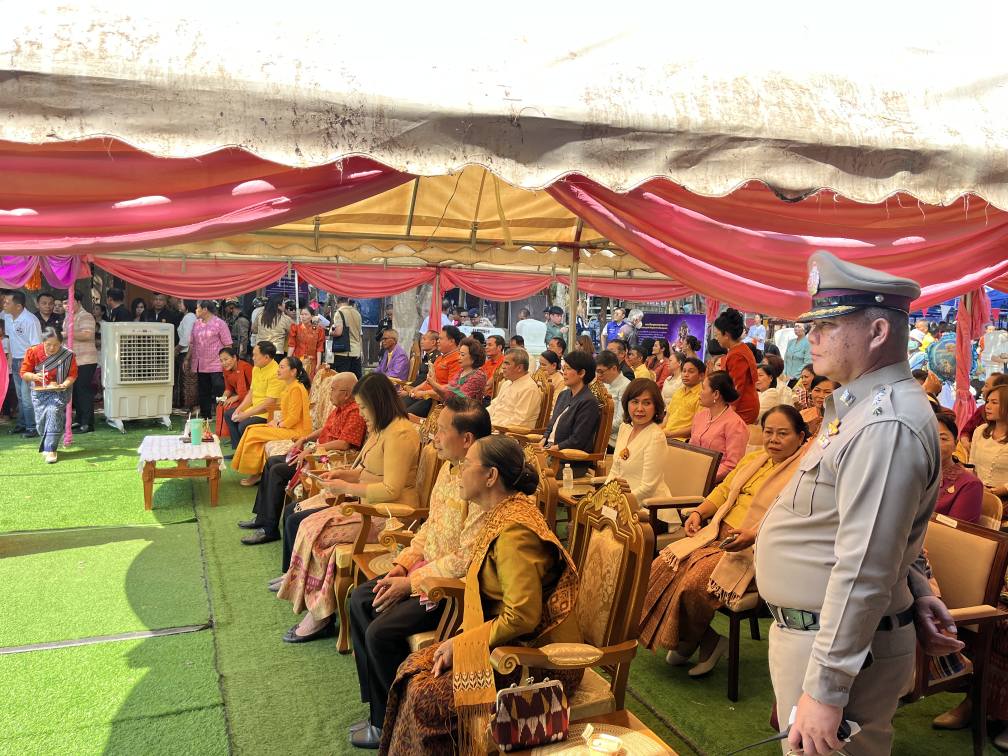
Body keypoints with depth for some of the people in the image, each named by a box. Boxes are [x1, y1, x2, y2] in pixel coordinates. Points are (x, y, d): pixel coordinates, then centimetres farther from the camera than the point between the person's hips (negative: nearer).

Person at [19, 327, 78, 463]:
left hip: (58, 391, -2)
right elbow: (24, 373, -4)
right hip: (39, 392, 2)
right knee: (41, 421, 1)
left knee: (53, 413, -23)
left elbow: (72, 374, -5)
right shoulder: (33, 352, -7)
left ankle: (50, 450, -22)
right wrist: (34, 376, -25)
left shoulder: (67, 355, -10)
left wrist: (65, 384, -24)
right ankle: (47, 445, 30)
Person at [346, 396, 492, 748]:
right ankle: (379, 708, 17)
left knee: (381, 631, -18)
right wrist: (402, 565, 2)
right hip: (425, 568, 10)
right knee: (360, 600, 8)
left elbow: (466, 558, -27)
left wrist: (411, 583, -19)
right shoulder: (448, 469, 4)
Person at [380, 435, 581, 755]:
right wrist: (459, 639, 1)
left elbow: (521, 617, -26)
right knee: (413, 668, -1)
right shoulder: (500, 516, 7)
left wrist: (460, 644, -16)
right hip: (510, 643, 9)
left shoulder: (514, 531, -24)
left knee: (425, 695, -16)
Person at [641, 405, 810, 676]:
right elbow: (723, 491, 24)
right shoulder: (752, 460, 19)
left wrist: (753, 535, -30)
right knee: (664, 566, -13)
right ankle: (708, 641, 1)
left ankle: (688, 643, 4)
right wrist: (698, 513, 6)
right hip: (718, 535, 8)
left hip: (756, 551, -8)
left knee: (695, 583, -27)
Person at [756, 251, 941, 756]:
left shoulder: (886, 426, -24)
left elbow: (863, 575, -27)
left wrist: (824, 690, -25)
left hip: (845, 643, -10)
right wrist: (916, 594, 22)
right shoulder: (861, 406, 11)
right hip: (807, 629, 10)